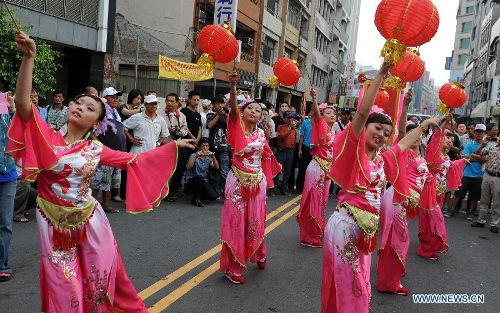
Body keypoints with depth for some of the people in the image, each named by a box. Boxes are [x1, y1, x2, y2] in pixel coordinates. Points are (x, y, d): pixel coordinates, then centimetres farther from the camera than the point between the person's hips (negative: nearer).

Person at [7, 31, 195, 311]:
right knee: (63, 289, 7)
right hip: (56, 225, -1)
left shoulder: (96, 149, 1)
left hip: (90, 222, 1)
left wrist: (174, 145, 8)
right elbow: (23, 102, -19)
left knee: (100, 280, 13)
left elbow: (135, 160, 7)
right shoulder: (48, 138, -5)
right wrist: (29, 57, -25)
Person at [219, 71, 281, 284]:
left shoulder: (260, 134, 5)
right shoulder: (237, 127, -7)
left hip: (257, 182, 4)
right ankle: (233, 267, 11)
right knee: (235, 221, 1)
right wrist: (233, 85, -39)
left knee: (256, 221, 15)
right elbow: (233, 107, -26)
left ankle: (259, 255, 38)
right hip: (238, 181, -4)